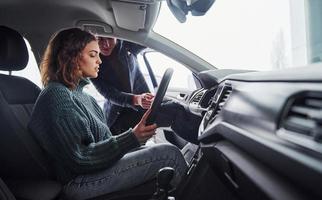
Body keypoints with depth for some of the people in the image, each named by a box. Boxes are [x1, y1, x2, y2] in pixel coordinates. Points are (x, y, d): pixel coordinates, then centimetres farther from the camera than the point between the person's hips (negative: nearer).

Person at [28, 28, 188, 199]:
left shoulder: (75, 91, 11)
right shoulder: (57, 96, -19)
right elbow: (79, 159, -22)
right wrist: (131, 138, -28)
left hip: (102, 162, 9)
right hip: (81, 181, -9)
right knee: (169, 154, -14)